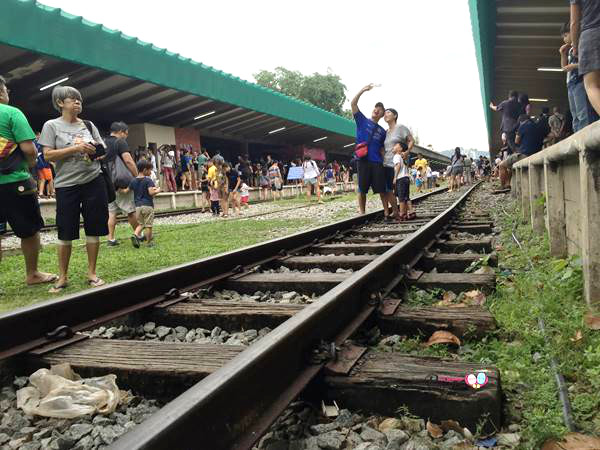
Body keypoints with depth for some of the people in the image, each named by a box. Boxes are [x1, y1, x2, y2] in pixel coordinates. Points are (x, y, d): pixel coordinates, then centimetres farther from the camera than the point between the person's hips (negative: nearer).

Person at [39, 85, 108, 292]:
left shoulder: (89, 125, 11)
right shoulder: (51, 125, 1)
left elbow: (103, 149, 15)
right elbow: (48, 155, -8)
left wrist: (98, 149, -8)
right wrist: (76, 148, -16)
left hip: (94, 181, 3)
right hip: (67, 185, -3)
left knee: (93, 229, 4)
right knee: (65, 233, 0)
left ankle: (92, 273, 15)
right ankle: (63, 276, 13)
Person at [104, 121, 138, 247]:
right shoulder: (120, 142, -8)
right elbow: (128, 161, -18)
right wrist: (137, 177, -12)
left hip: (108, 183, 7)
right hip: (122, 182, -6)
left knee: (112, 212, 8)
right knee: (131, 210, 4)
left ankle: (111, 239, 6)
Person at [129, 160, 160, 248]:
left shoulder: (133, 181, 8)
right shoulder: (148, 180, -10)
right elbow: (151, 192, -21)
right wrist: (157, 190, -2)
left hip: (138, 206, 5)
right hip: (148, 205, -5)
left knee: (140, 224, 17)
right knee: (148, 225, 3)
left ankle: (135, 235, -7)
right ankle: (149, 242, 9)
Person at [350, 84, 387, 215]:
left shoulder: (382, 131, 17)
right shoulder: (362, 121, 9)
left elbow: (382, 149, 18)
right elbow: (353, 104, -2)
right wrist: (363, 90, -7)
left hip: (377, 162, 3)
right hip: (363, 160, -3)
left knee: (382, 189, 2)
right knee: (362, 189, 1)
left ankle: (386, 212, 10)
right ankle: (362, 213, 10)